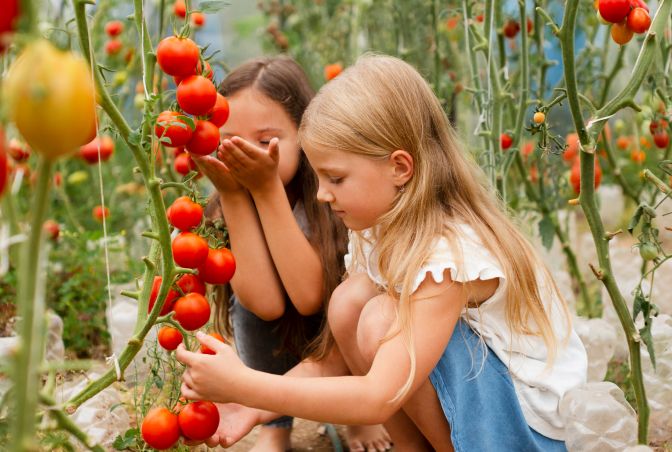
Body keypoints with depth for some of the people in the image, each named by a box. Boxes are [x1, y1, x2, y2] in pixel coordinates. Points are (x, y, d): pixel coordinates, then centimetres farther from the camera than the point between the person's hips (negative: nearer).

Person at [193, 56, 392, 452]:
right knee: (248, 302, -24)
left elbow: (310, 297, -34)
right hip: (281, 351, 2)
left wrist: (267, 188, -37)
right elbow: (266, 303, -30)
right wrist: (232, 194, -33)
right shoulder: (221, 209, -16)